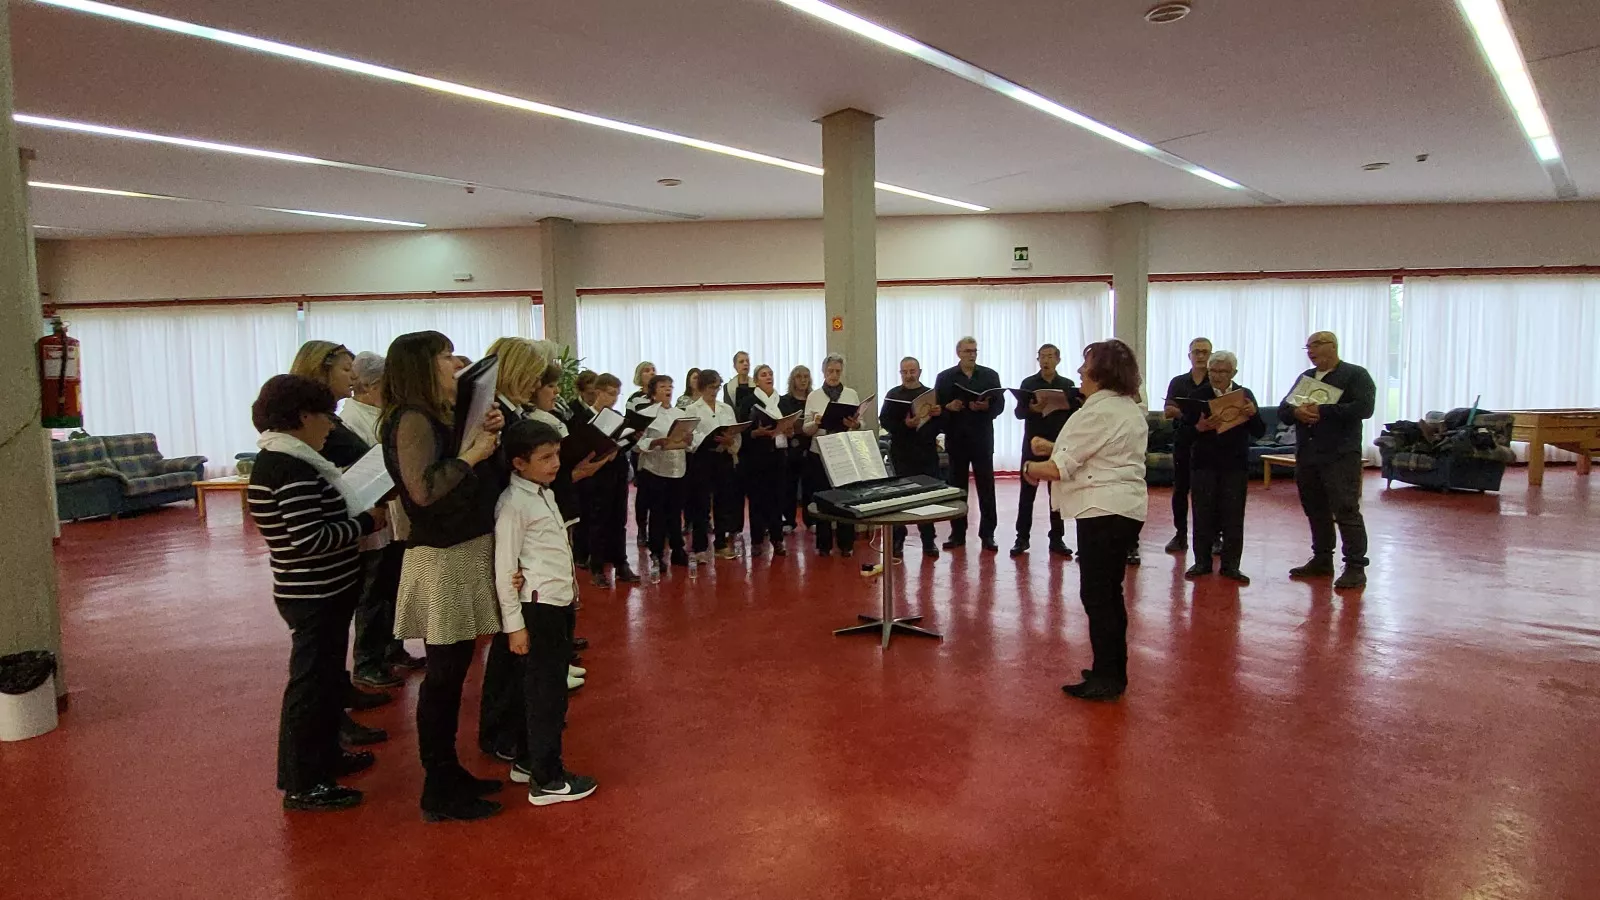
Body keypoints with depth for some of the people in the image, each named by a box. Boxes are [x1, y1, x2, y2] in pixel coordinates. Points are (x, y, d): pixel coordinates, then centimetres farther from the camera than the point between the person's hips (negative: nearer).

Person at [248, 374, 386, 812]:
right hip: (316, 597, -10)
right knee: (311, 683, 2)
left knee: (325, 678, 23)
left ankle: (325, 756, 39)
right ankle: (302, 785, 14)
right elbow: (311, 539, -27)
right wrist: (367, 522, -17)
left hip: (319, 593, 10)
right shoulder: (291, 469, -22)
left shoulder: (278, 461, 8)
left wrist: (356, 516, 4)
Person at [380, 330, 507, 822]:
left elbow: (470, 478, 12)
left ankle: (448, 772, 27)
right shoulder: (412, 419, -15)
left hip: (464, 552, 10)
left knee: (453, 667, 15)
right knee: (444, 672, -2)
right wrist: (472, 453, -18)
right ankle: (439, 792, 9)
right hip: (443, 559, -9)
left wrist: (485, 436, -2)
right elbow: (423, 489, -26)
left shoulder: (434, 416, 12)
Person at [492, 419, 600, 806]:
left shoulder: (545, 493, 11)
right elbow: (504, 569, -15)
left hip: (561, 602, 9)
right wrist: (514, 625, -15)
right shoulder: (513, 503, -14)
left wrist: (571, 594, 11)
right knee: (546, 691, 0)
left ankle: (529, 761, 32)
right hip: (539, 607, -9)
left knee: (549, 686, 17)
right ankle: (547, 781, 11)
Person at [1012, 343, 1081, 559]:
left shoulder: (1068, 385, 6)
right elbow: (1018, 412, -4)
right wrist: (1031, 408, -24)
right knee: (1027, 491, 1)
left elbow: (1074, 414, 4)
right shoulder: (1028, 383, 3)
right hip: (1033, 444, -1)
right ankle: (1022, 537, 7)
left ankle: (1057, 539, 12)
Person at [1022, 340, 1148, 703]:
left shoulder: (1098, 412, -18)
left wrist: (1031, 469, 2)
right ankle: (1112, 672, 26)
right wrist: (1053, 447, 14)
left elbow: (1060, 468, -17)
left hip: (1104, 513, -10)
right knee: (1108, 594, 17)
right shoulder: (1128, 407, 15)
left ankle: (1107, 678, 5)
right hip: (1123, 509, 10)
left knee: (1097, 596, -2)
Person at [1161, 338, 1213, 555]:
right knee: (1180, 490, 6)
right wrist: (1176, 412, -21)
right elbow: (1167, 412, 3)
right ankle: (1180, 535, 15)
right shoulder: (1177, 382, 9)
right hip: (1183, 442, 2)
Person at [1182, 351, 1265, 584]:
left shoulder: (1245, 395, 4)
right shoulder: (1197, 396, 1)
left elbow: (1259, 433, 0)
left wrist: (1253, 414, -19)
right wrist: (1199, 427, -24)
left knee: (1233, 516, 4)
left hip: (1235, 464, 1)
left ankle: (1231, 565, 12)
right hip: (1204, 463, -1)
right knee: (1203, 514, 4)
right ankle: (1202, 561, 15)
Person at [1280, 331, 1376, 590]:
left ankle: (1355, 568, -5)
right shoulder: (1305, 377, 19)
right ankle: (1322, 561, 23)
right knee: (1315, 511, 12)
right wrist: (1296, 412, -10)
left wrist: (1323, 410, -17)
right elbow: (1282, 410, 14)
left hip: (1340, 457, -7)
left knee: (1346, 511, -8)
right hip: (1306, 456, 7)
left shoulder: (1355, 375, -1)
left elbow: (1364, 408, -15)